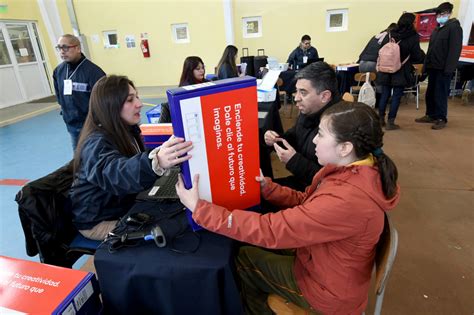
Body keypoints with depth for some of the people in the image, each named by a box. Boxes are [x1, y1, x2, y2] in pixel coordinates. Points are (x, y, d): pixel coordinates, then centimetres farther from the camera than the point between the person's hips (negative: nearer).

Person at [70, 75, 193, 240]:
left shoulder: (126, 130, -3)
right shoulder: (97, 143, -29)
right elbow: (117, 173, -52)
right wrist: (155, 162, -71)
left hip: (123, 205, 7)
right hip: (98, 220, -7)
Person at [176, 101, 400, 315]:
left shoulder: (345, 200, -39)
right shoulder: (358, 169, -11)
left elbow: (269, 230, -36)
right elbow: (305, 201, 0)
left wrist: (197, 208, -31)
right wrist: (266, 187, -10)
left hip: (328, 290, -7)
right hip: (326, 259, 7)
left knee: (243, 258, 8)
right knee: (257, 248, 17)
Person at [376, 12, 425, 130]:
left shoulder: (390, 34, 1)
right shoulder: (413, 36, -7)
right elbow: (416, 55, -2)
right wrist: (423, 56, 17)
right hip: (402, 71, -3)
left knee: (385, 94, 11)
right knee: (396, 96, 1)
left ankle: (380, 119, 17)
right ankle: (390, 122, 1)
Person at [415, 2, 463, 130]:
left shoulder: (454, 27, -5)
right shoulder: (437, 29, 20)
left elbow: (455, 50, -13)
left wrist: (449, 68, -20)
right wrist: (426, 65, 12)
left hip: (443, 68, -8)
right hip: (433, 67, 8)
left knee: (440, 94, -5)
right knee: (430, 93, 11)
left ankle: (441, 119, 2)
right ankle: (430, 115, 21)